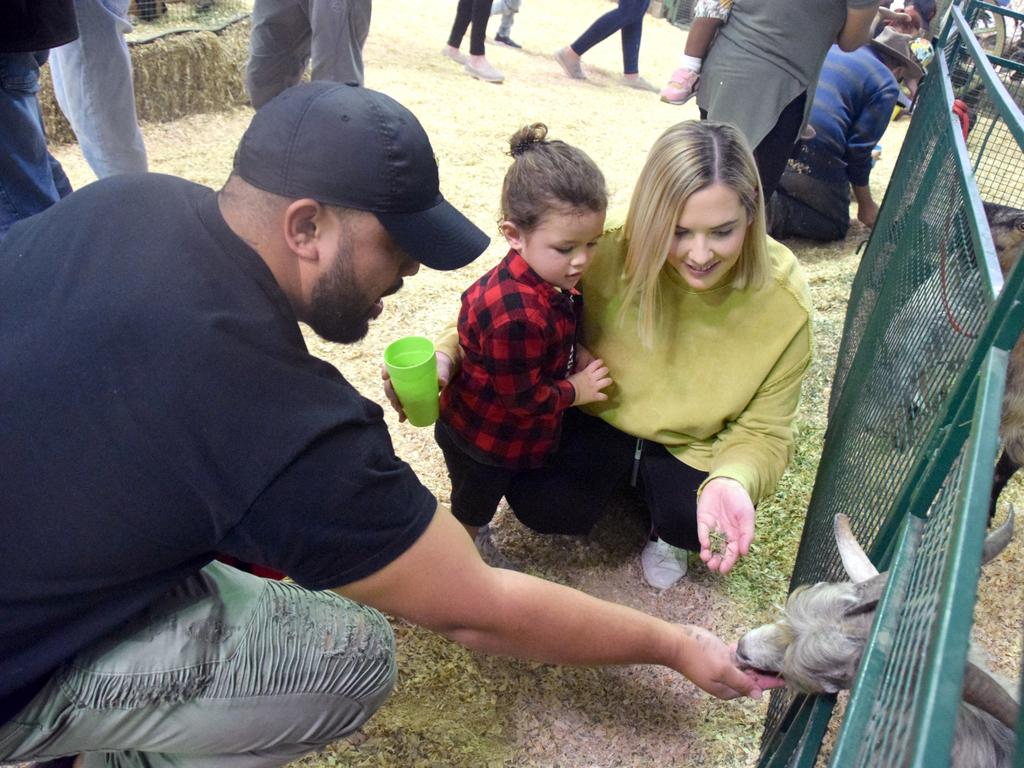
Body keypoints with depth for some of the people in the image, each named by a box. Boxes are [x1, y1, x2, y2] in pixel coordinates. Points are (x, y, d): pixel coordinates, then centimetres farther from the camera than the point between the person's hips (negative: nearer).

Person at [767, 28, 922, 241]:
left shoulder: (833, 47, 27)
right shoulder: (887, 85, 6)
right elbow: (859, 148, 3)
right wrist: (866, 206, 17)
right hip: (813, 148, -7)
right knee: (835, 225, 8)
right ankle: (766, 209, -17)